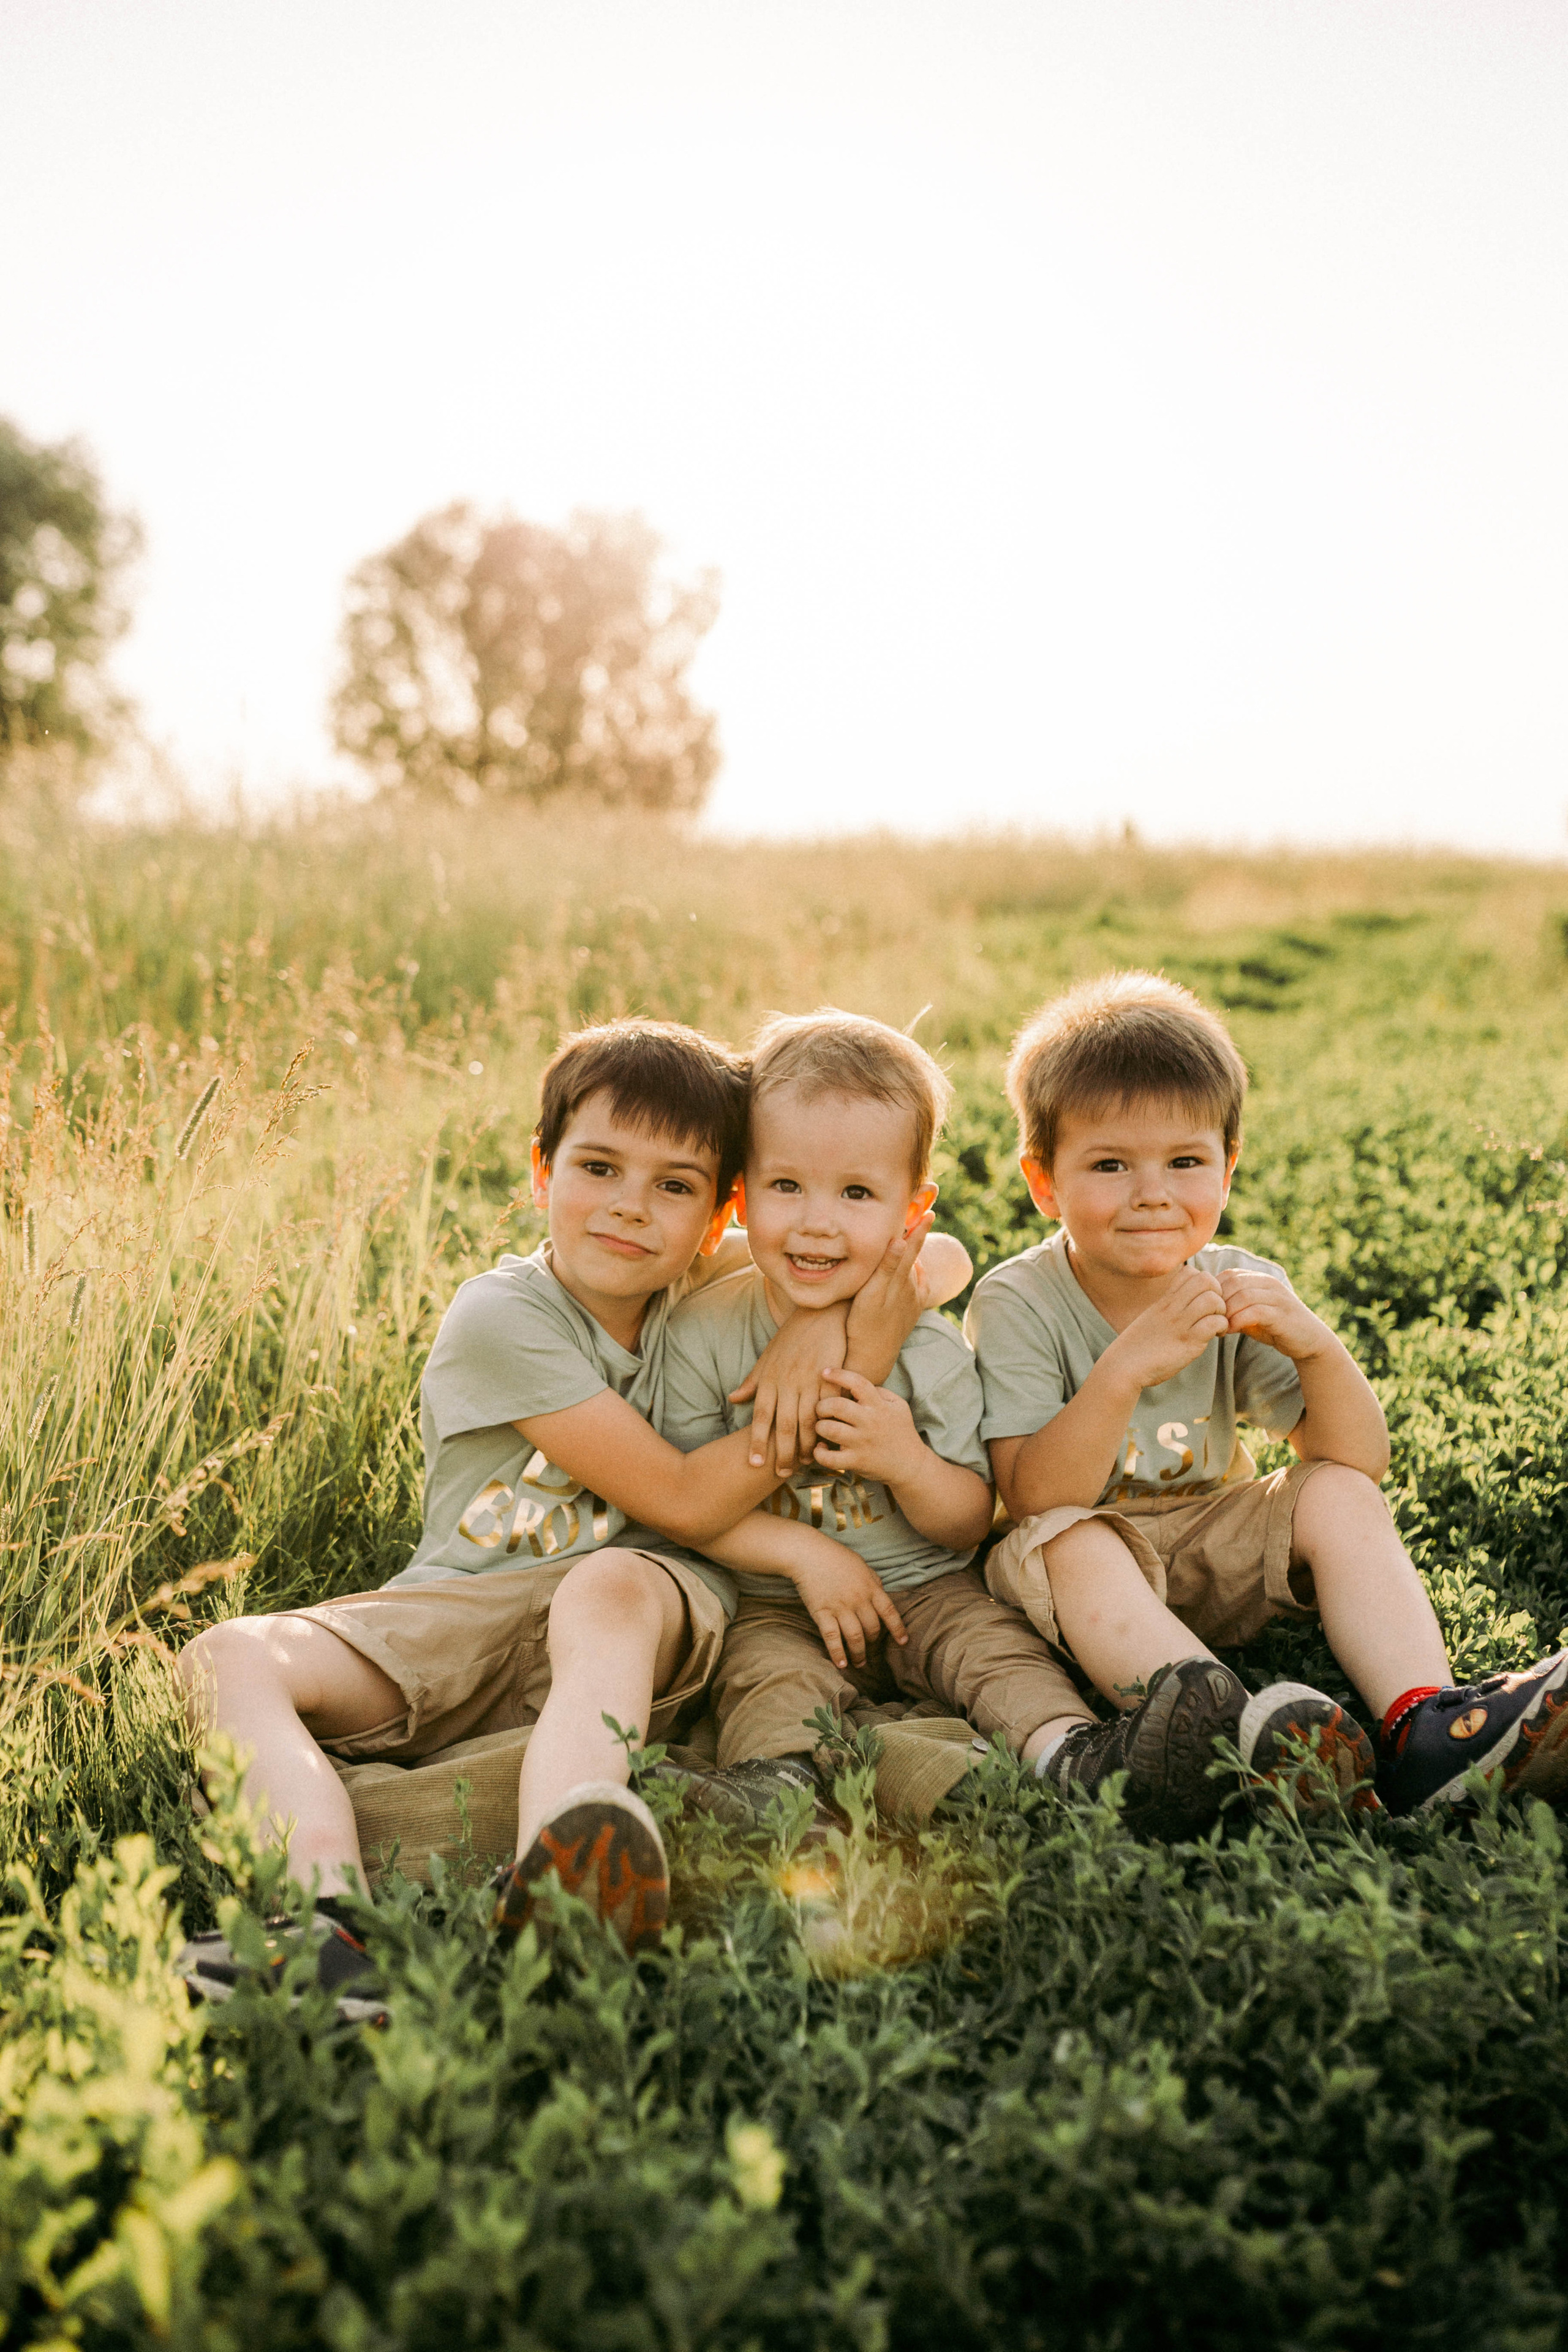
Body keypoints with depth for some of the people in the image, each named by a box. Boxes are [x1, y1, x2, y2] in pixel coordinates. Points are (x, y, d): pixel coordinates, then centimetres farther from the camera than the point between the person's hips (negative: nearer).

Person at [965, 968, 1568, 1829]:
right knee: (1072, 1546, -34)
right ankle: (1231, 1733, -49)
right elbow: (1035, 1500, -25)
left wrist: (1314, 1344, -29)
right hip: (1090, 1567, -4)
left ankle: (1424, 1728, -34)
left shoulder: (1241, 1289, -5)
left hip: (1214, 1556, 4)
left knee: (1340, 1497, -18)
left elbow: (1358, 1462, -9)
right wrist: (1126, 1367, -38)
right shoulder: (1018, 1305, -15)